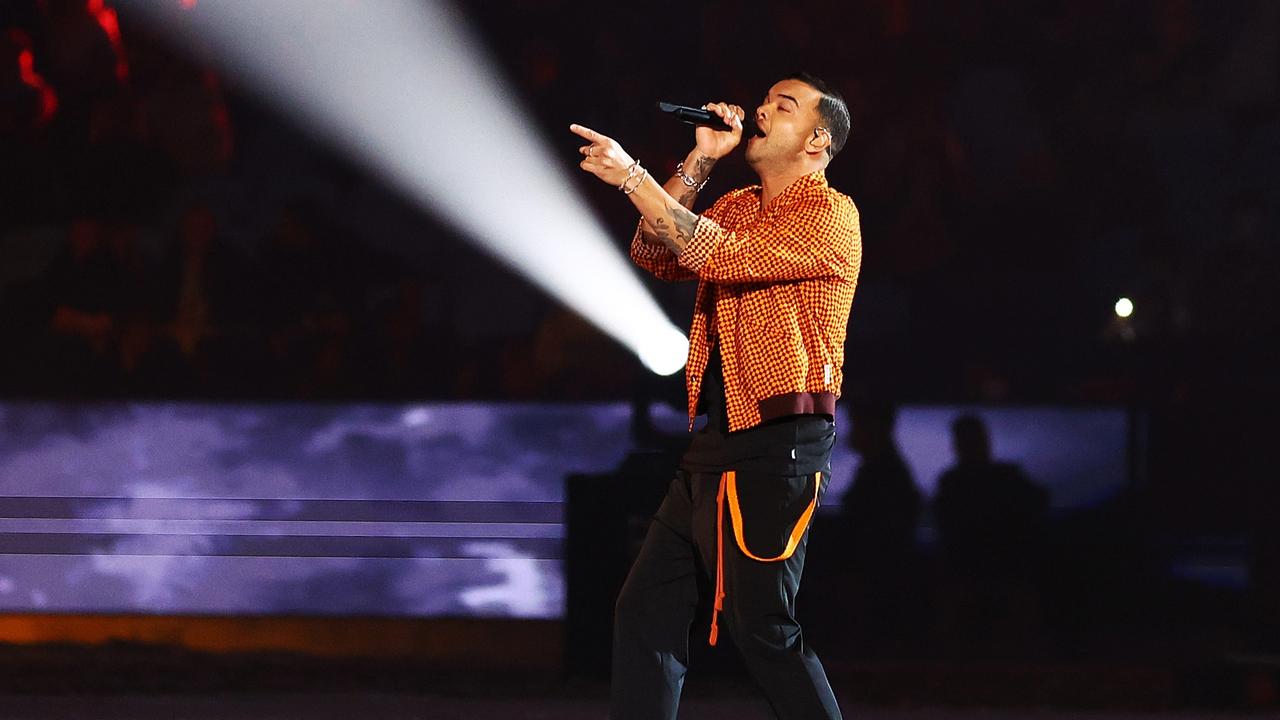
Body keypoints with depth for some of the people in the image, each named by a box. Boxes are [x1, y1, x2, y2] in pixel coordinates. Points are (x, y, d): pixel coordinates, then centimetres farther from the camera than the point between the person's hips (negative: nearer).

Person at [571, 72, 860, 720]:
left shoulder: (830, 216, -8)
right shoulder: (736, 206, 19)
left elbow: (727, 257, -21)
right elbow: (655, 256, 10)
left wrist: (634, 178, -22)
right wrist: (698, 162, 4)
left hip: (778, 444, -8)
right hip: (717, 441, 8)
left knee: (760, 627, -8)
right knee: (646, 611, 5)